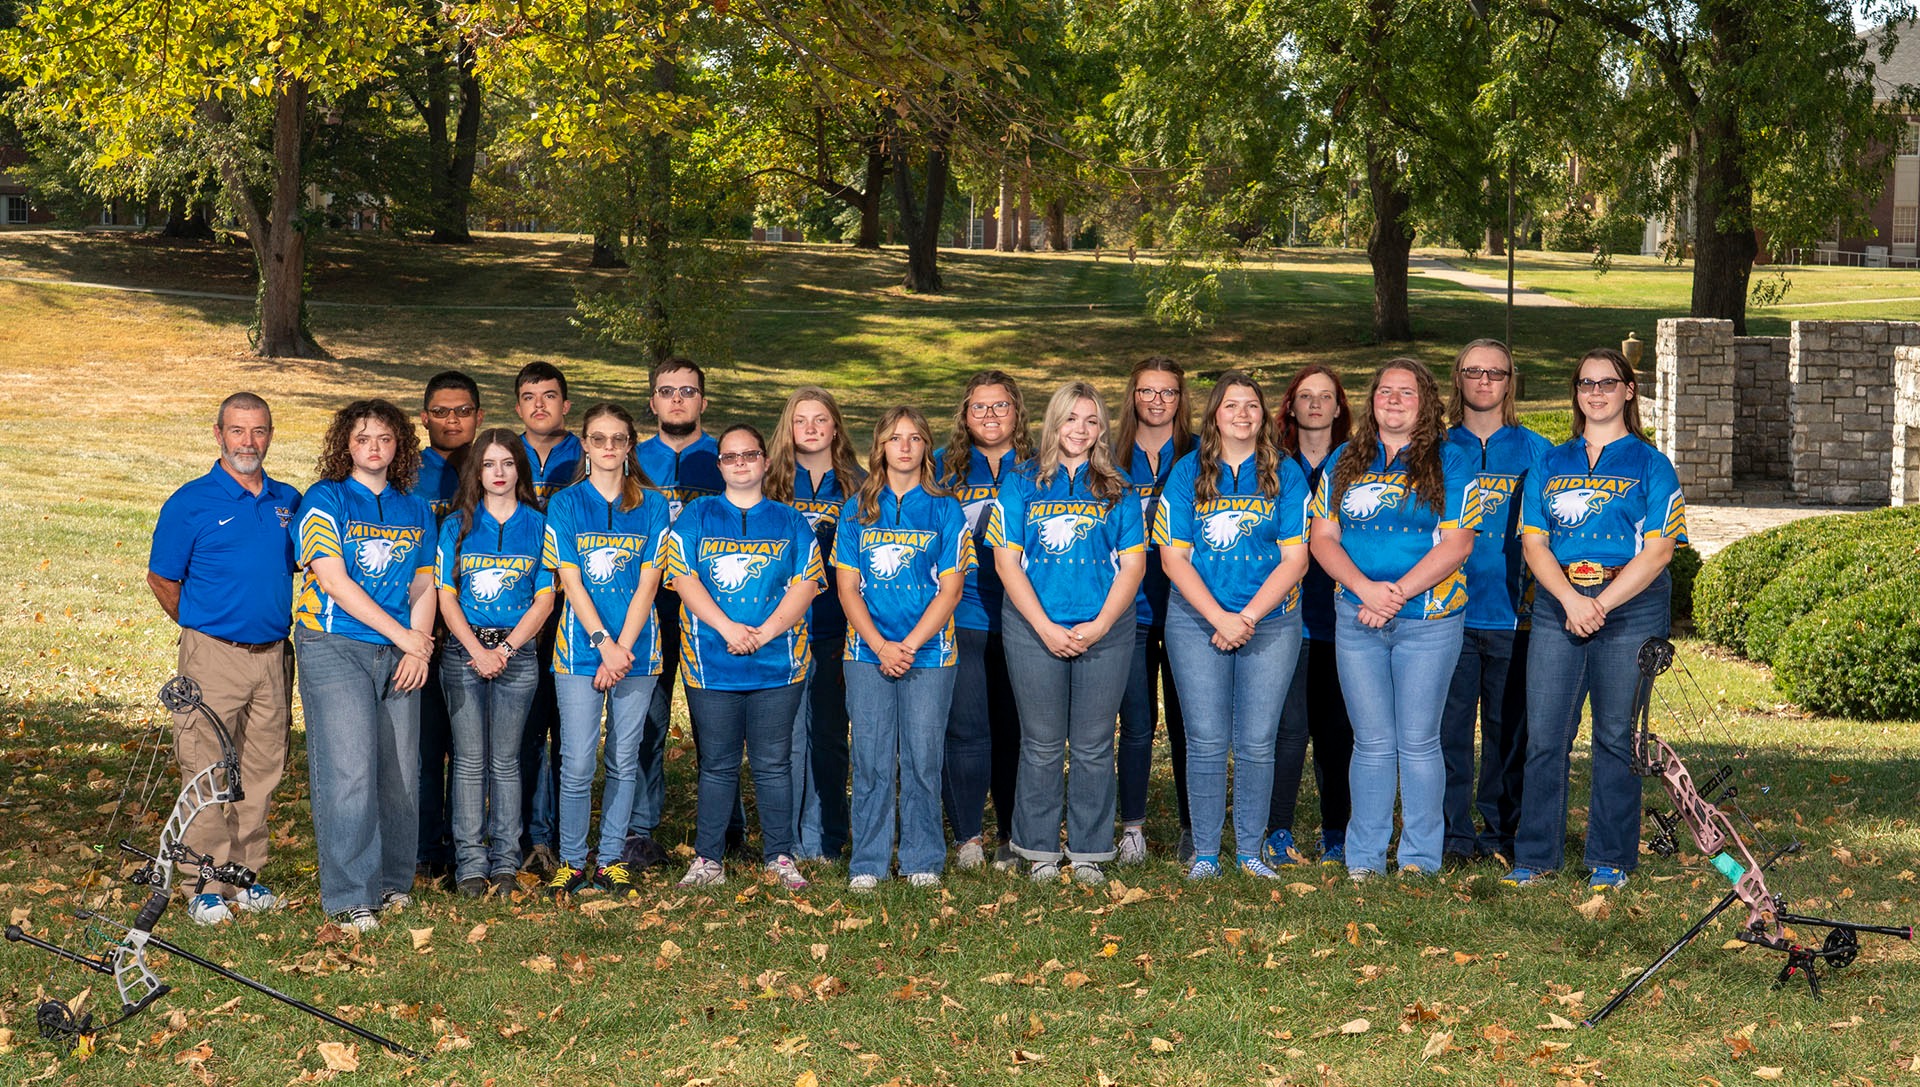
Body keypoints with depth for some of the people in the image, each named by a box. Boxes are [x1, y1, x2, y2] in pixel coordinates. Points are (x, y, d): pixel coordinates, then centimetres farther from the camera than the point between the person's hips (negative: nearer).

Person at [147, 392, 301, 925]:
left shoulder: (288, 501, 9)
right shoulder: (190, 503, -4)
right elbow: (162, 580, 1)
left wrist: (283, 624, 12)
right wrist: (204, 628, 7)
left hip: (274, 656, 4)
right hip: (214, 657, -4)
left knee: (262, 771, 9)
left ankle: (247, 877, 20)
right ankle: (206, 887, 4)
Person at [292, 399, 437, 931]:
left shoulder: (416, 509, 15)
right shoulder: (325, 499, -1)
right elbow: (333, 579, -10)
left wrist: (419, 650, -1)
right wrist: (402, 635, -9)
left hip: (400, 652, 5)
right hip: (335, 647, -5)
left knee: (401, 770, 5)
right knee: (349, 769, -11)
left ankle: (393, 880, 19)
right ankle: (351, 896, -7)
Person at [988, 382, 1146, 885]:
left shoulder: (1117, 489, 8)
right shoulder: (1022, 483, 4)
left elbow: (1133, 564, 4)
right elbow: (1007, 561, -1)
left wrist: (1098, 626, -8)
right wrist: (1046, 628, -9)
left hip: (1104, 633, 1)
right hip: (1034, 632, -1)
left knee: (1094, 747, 4)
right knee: (1042, 746, 4)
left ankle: (1089, 853, 14)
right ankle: (1040, 851, 15)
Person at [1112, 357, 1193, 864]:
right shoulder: (1113, 460, 8)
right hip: (1130, 609, 1)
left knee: (1188, 723, 2)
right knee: (1136, 726, 1)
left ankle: (1192, 829, 13)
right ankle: (1132, 828, 12)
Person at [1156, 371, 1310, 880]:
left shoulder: (1286, 474, 3)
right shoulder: (1188, 473, 3)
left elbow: (1294, 559, -2)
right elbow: (1174, 557, -1)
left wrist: (1247, 617, -12)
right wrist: (1219, 618, -12)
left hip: (1271, 623, 0)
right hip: (1197, 622, 0)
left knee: (1257, 743, 2)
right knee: (1206, 741, 0)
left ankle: (1251, 851, 12)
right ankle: (1204, 853, 9)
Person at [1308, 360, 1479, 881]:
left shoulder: (1449, 462, 3)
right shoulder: (1346, 461, 12)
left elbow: (1456, 543, -6)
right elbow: (1323, 538, 6)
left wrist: (1398, 593, -14)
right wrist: (1366, 588, -10)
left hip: (1429, 619, -2)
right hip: (1357, 619, 2)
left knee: (1418, 741, 0)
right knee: (1371, 742, 5)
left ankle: (1421, 860, 9)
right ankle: (1363, 859, 10)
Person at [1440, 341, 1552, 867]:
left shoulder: (1536, 452, 9)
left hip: (1513, 612, 0)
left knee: (1508, 724, 4)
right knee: (1449, 724, -2)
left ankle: (1500, 831, 14)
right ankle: (1454, 834, 5)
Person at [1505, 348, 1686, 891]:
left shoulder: (1650, 465, 5)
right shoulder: (1551, 464, 14)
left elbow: (1659, 550, -4)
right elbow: (1533, 542, 6)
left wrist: (1601, 604, -13)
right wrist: (1571, 599, -10)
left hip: (1631, 607, -2)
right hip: (1557, 605, 2)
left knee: (1616, 736, 1)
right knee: (1543, 735, -1)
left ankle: (1610, 860, 10)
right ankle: (1535, 855, 7)